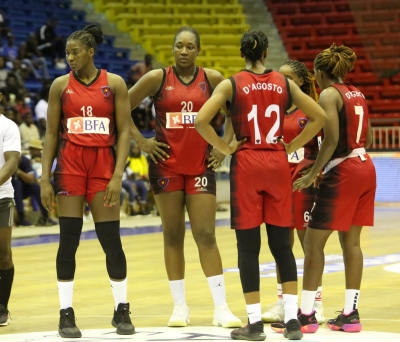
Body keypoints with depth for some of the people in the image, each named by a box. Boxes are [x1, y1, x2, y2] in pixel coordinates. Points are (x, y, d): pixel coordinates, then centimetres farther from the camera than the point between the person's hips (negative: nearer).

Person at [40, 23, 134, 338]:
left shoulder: (114, 84, 1)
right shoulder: (61, 85, 4)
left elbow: (124, 132, -1)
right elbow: (51, 134, 5)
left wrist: (117, 175, -11)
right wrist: (45, 179, -2)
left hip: (103, 164, -1)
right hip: (69, 164, 1)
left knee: (111, 240, 0)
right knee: (68, 240, -1)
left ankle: (122, 310, 13)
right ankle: (66, 313, 5)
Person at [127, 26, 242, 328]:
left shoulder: (212, 79, 1)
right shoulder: (157, 79, -2)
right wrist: (141, 141, -2)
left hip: (200, 166, 0)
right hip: (167, 165, 0)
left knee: (206, 236, -5)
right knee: (173, 236, 5)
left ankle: (221, 308, -5)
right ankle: (180, 306, 13)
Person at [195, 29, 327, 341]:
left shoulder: (232, 85, -4)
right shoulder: (284, 83, 4)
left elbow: (200, 120, -14)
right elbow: (319, 117, 6)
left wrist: (224, 147, -3)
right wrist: (292, 146, 9)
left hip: (247, 164, -2)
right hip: (278, 164, 3)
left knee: (248, 246, 2)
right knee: (282, 244, 8)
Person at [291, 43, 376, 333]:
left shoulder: (329, 94, -10)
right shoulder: (356, 94, 14)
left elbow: (332, 139, -19)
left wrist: (312, 175, -16)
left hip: (343, 172, -8)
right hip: (366, 168, 8)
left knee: (313, 242, -2)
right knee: (351, 241, 11)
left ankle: (306, 314, -2)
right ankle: (351, 313, 10)